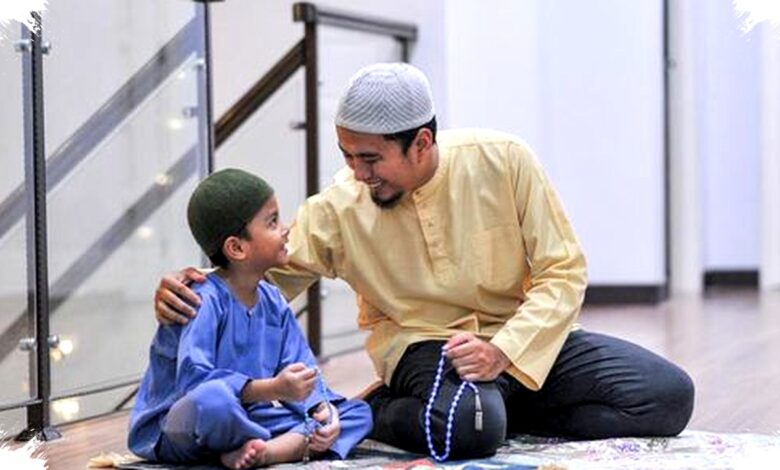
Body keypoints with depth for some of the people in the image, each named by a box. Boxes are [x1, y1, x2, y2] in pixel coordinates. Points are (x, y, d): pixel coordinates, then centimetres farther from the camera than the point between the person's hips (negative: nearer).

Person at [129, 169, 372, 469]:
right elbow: (193, 379, -29)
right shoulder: (203, 300, -17)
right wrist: (272, 389, -36)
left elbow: (302, 371, 6)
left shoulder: (273, 303, 9)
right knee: (212, 401, -44)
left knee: (358, 413, 1)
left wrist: (322, 408, -16)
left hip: (245, 421, 8)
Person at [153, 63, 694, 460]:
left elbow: (563, 270, -9)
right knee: (465, 424, -39)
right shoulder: (339, 208, -9)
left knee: (669, 393, -15)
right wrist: (190, 287, -23)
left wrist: (503, 352, -23)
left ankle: (496, 409, -6)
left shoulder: (503, 161, -11)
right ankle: (382, 414, -5)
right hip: (421, 345, -3)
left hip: (524, 340, 3)